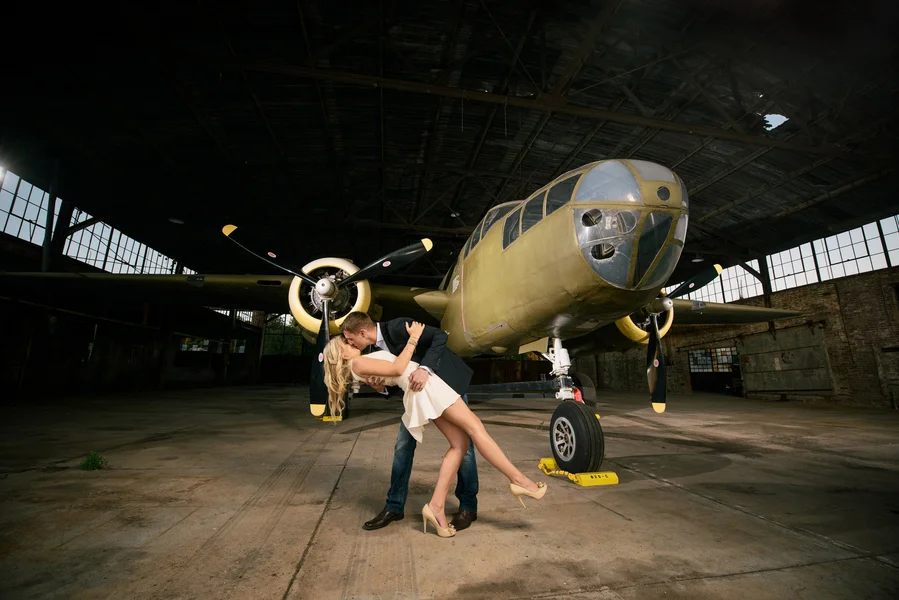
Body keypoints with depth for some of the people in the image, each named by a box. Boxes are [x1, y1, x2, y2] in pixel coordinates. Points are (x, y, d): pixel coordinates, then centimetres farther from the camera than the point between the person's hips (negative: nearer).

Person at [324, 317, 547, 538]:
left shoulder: (362, 367, 25)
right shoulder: (357, 364, -3)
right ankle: (518, 479, -7)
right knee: (475, 427, -10)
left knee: (459, 443, 1)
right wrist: (413, 338, -6)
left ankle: (436, 505, -1)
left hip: (419, 392, 9)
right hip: (424, 385, -9)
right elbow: (397, 369, -11)